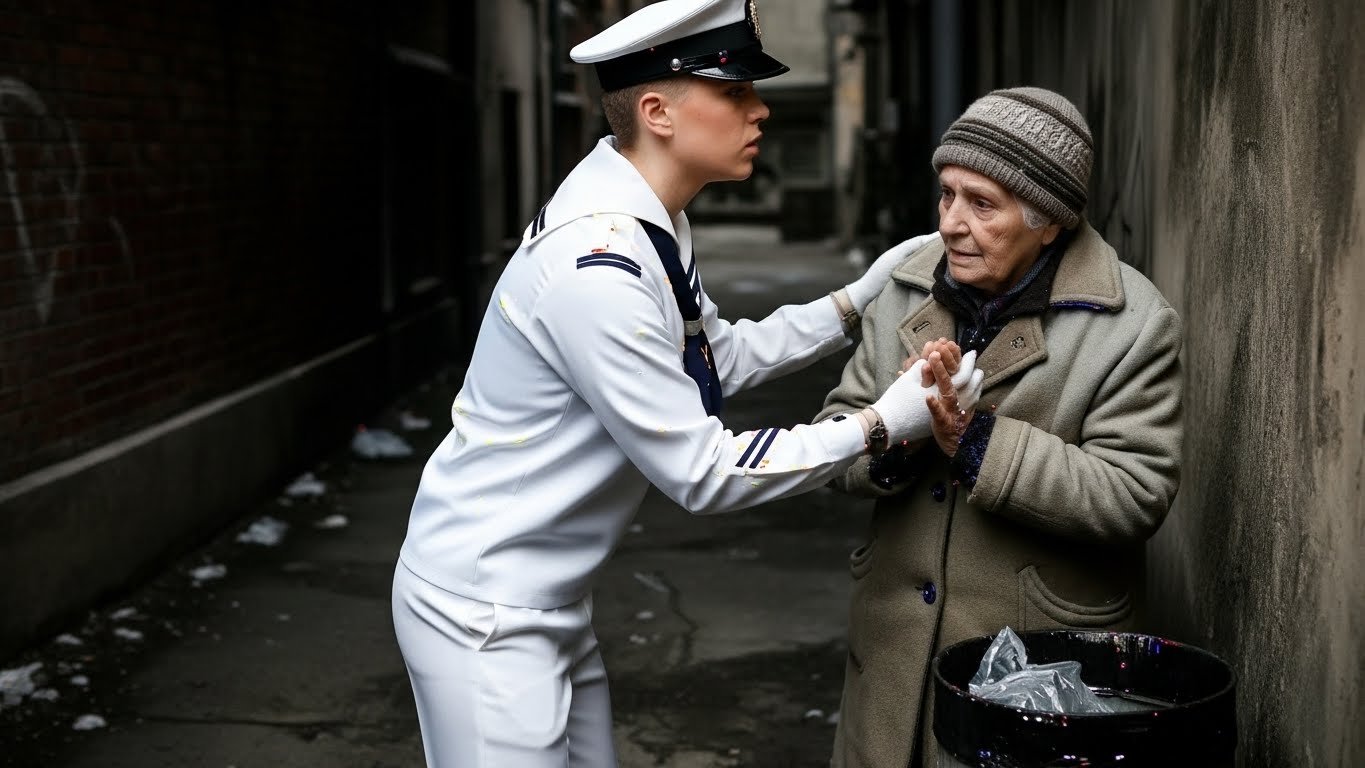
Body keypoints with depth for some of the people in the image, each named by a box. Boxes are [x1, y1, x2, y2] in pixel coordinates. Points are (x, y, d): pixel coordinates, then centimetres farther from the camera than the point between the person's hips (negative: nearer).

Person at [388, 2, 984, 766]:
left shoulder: (653, 218, 1)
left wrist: (855, 302, 7)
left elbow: (720, 356, 15)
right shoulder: (597, 265, -28)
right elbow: (702, 471, -23)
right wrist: (881, 425, -20)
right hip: (486, 612, -9)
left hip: (554, 603, 9)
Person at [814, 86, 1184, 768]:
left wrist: (978, 443, -25)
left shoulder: (1133, 325, -12)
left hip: (1040, 655, -4)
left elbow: (1134, 496, -19)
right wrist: (895, 437, -18)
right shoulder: (906, 291, 3)